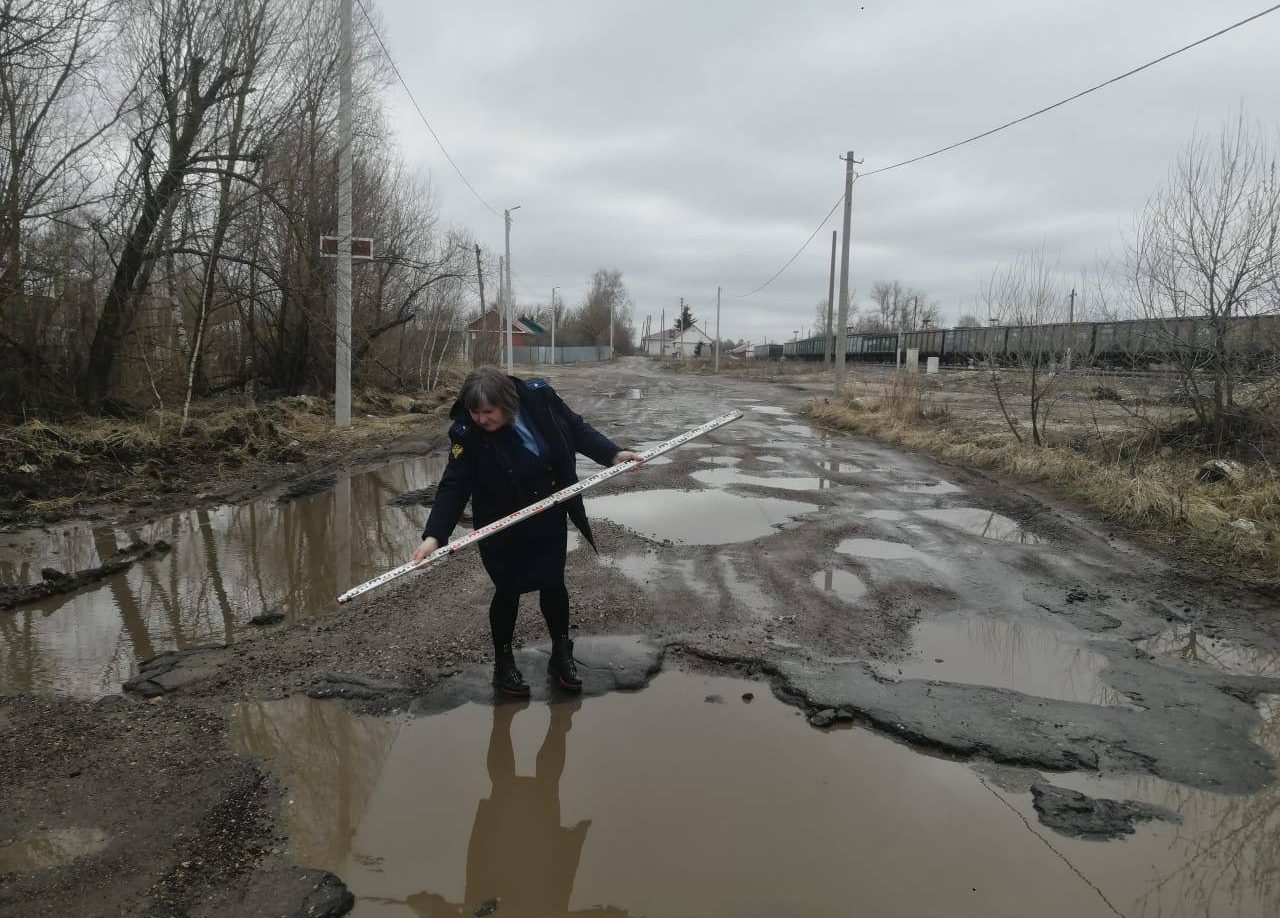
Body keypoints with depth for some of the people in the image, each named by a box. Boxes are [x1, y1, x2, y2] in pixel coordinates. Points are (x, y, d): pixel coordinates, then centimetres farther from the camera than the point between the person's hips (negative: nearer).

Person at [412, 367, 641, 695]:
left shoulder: (538, 397, -16)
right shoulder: (466, 434, -22)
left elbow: (577, 430, -1)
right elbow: (453, 487, -22)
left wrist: (612, 453, -8)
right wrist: (434, 536, -31)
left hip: (550, 518, 3)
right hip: (502, 529, -3)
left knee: (553, 584, 12)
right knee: (508, 591, 6)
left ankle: (561, 654, 32)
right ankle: (503, 662, 29)